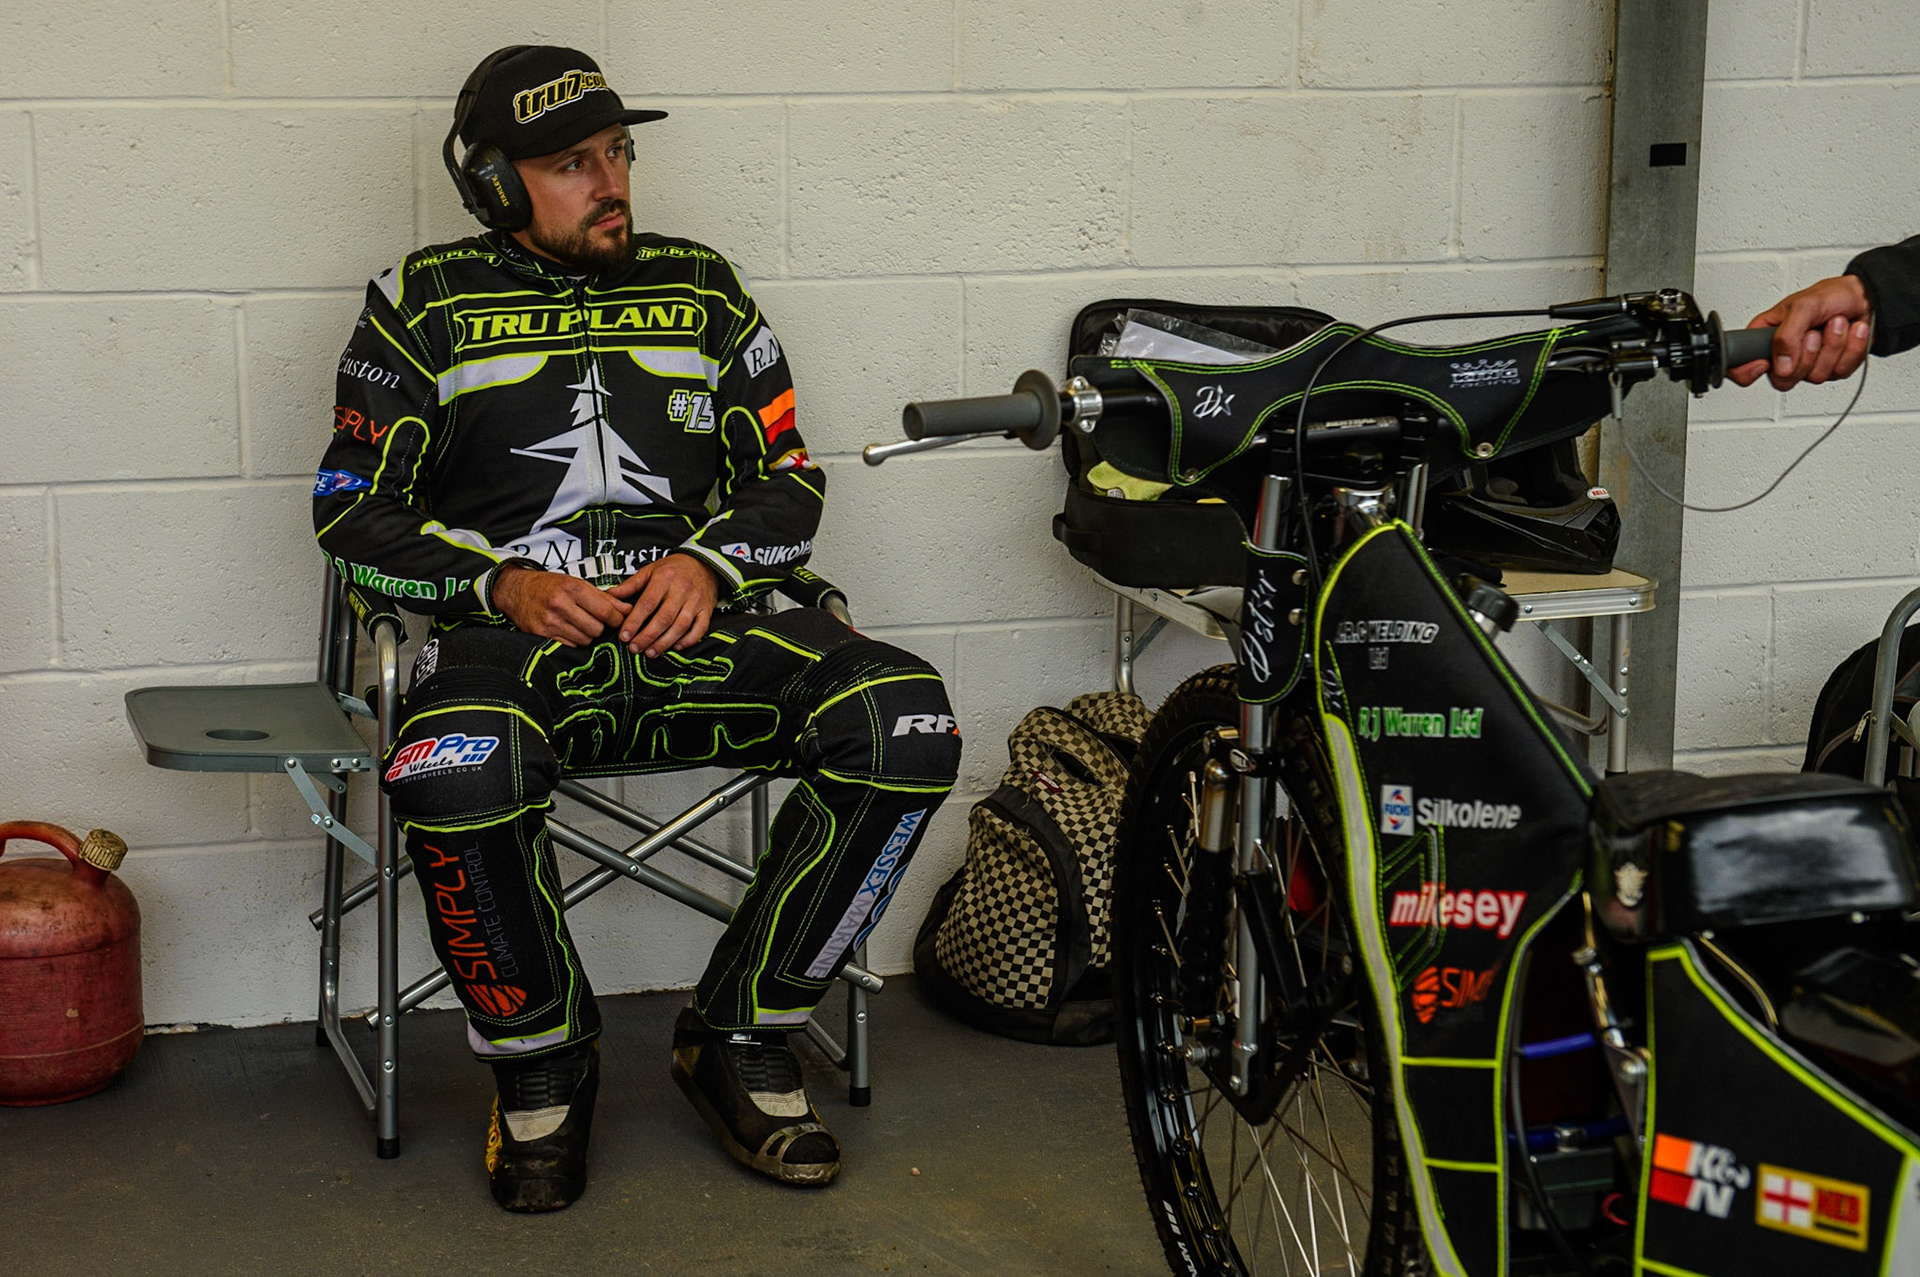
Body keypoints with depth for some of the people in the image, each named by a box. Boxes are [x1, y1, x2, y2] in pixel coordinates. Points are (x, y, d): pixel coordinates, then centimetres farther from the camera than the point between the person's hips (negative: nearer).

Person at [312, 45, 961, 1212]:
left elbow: (791, 479, 17)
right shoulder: (427, 304, 11)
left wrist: (707, 560, -5)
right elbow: (355, 509, 7)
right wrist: (504, 583, -10)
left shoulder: (702, 290, 18)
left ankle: (742, 1041, -8)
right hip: (510, 634, -2)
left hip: (690, 627, 3)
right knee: (453, 776, -39)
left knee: (908, 723, -25)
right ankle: (541, 1066, -10)